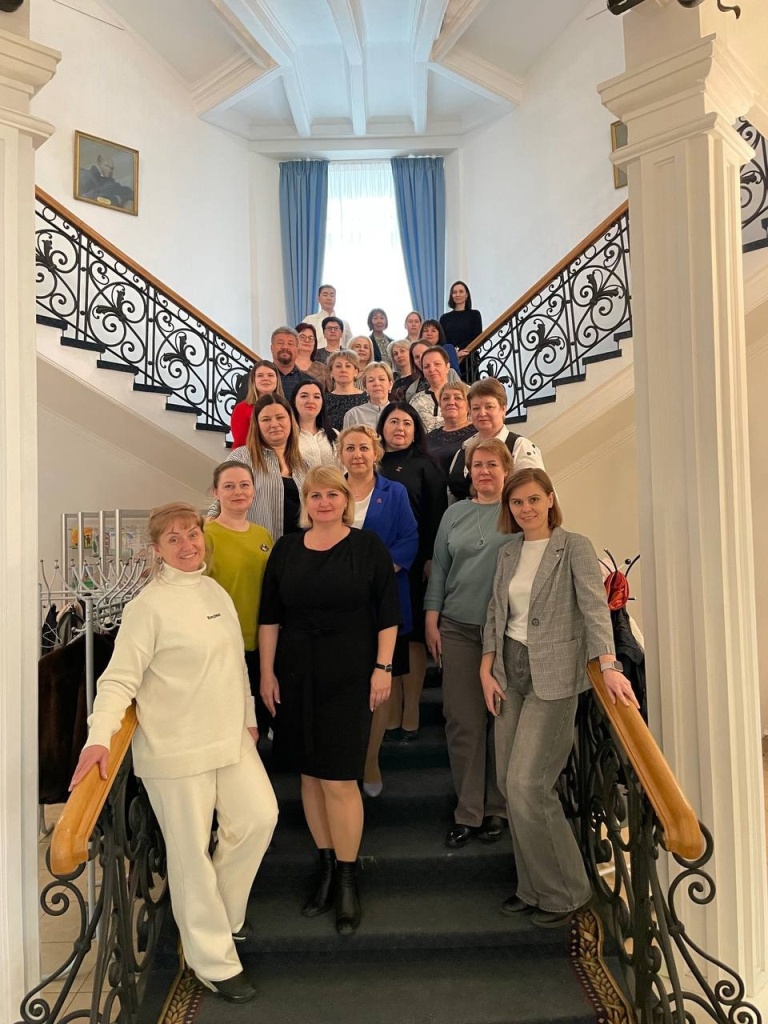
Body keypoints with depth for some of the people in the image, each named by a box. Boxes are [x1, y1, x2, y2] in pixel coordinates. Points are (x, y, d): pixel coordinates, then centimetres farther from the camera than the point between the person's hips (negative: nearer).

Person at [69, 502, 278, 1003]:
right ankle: (215, 962, 26)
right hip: (176, 746, -7)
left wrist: (249, 717, 19)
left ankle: (223, 910, 35)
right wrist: (100, 737, -30)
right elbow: (121, 678, -16)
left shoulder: (216, 592, 6)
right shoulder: (149, 605, -14)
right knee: (191, 851, 7)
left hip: (229, 736, 7)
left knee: (260, 816, 8)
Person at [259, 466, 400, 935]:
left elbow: (387, 614, -3)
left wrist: (383, 668, -8)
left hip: (349, 676, -3)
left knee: (339, 779, -2)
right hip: (296, 676, 4)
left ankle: (347, 878, 16)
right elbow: (270, 616, 7)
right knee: (310, 774, 11)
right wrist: (266, 672, 3)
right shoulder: (286, 549, 5)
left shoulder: (368, 546, -3)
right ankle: (326, 866, 28)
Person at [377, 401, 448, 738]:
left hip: (413, 563, -2)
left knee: (413, 634, 3)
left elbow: (436, 514, -2)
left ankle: (411, 712, 14)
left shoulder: (425, 466, 4)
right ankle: (391, 711, 17)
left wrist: (432, 557, -10)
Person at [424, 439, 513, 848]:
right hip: (458, 629, 2)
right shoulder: (455, 513, 11)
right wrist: (431, 619, 5)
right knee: (463, 721, 4)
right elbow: (439, 566, 11)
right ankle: (467, 812, 18)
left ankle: (496, 809, 24)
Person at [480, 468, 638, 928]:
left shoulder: (575, 547, -7)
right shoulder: (508, 551, 10)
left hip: (554, 675, -6)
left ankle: (565, 890, 15)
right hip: (510, 670, 6)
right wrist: (487, 668, 4)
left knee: (527, 785, -7)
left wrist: (609, 666, -32)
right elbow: (496, 612, 12)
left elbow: (595, 606, -19)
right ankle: (534, 887, 28)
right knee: (511, 783, 10)